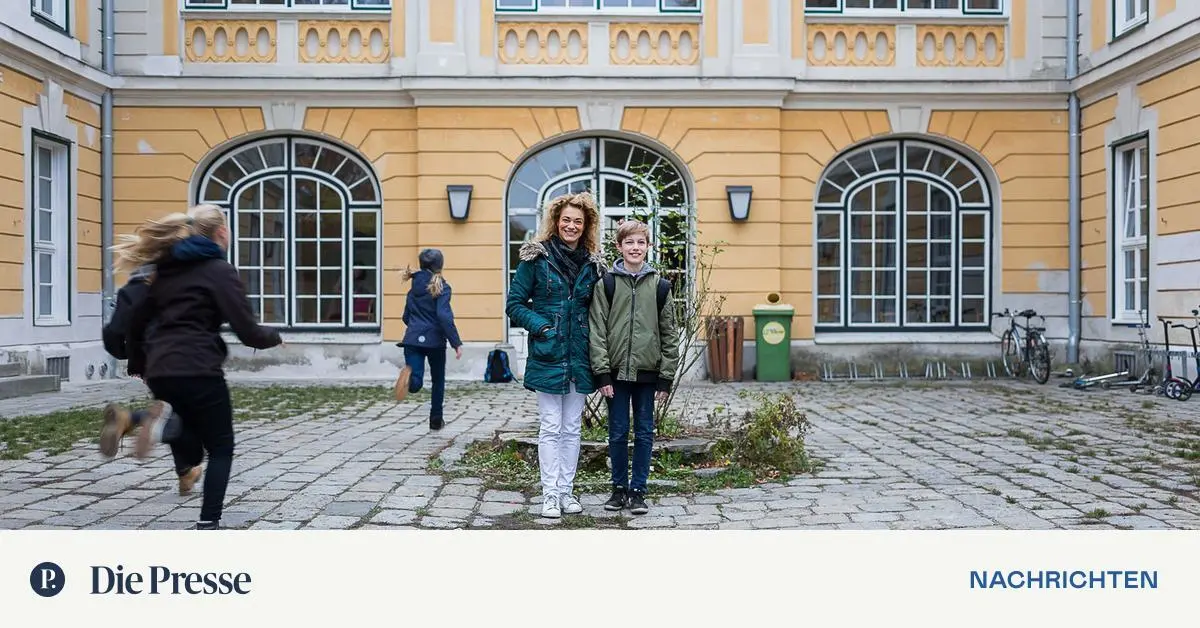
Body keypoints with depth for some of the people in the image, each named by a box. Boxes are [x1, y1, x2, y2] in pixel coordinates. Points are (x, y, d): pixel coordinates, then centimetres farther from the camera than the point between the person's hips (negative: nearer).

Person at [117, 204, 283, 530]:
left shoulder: (167, 269, 17)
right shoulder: (219, 270, -4)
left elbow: (136, 323, 21)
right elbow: (247, 332, -9)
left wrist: (138, 366, 32)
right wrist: (274, 336, 12)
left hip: (159, 371, 6)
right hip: (197, 371, -6)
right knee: (220, 448, 10)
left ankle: (165, 426, -7)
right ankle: (208, 524, 3)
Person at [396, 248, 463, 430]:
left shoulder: (414, 287, 10)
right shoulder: (442, 287, -6)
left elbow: (406, 316, 16)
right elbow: (444, 316, -17)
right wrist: (456, 343, -17)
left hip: (413, 339, 3)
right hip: (435, 340, -3)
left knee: (415, 384, -8)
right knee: (438, 381, 18)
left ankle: (409, 374, -42)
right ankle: (436, 419, 24)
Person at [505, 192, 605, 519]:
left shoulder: (592, 263, 8)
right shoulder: (537, 258, -3)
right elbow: (514, 304, -1)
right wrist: (540, 325, -14)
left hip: (579, 356, 4)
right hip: (548, 355, -4)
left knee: (572, 427, 10)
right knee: (551, 427, 0)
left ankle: (566, 490, 19)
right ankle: (550, 493, 8)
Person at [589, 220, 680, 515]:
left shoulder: (659, 286, 3)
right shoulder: (606, 284, 0)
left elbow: (669, 334, 4)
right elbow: (597, 330, -3)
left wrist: (666, 377, 0)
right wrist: (602, 373, -9)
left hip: (647, 372, 1)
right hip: (617, 371, -1)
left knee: (644, 433, 7)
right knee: (618, 432, 8)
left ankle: (638, 490, 18)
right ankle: (619, 488, 22)